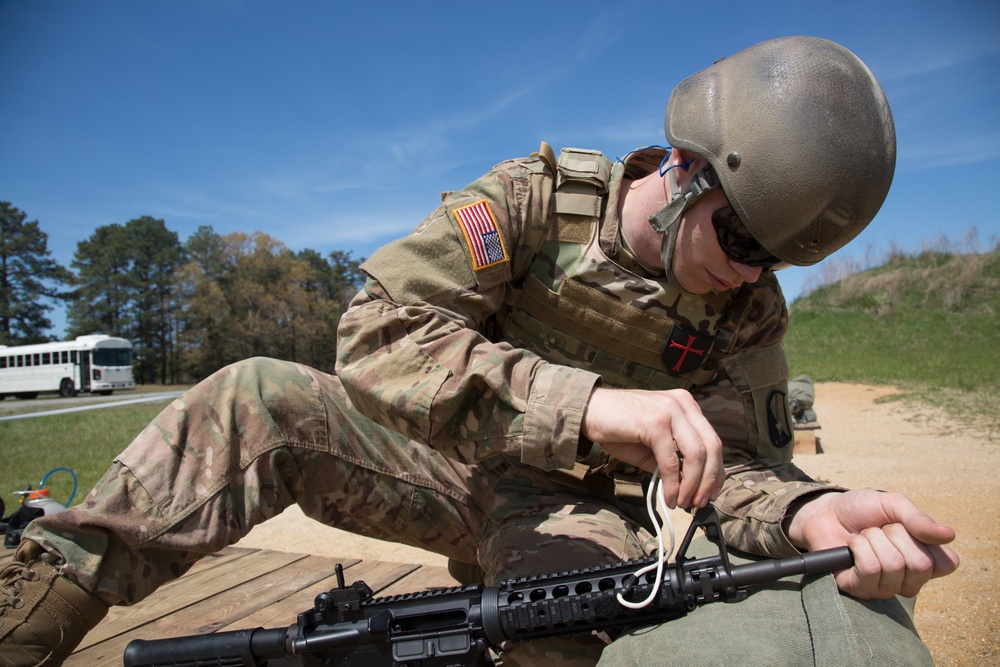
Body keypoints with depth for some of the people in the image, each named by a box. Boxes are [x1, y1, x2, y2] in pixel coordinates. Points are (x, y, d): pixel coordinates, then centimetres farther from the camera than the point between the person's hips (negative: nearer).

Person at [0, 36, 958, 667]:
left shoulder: (748, 312, -5)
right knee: (255, 401, -21)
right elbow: (378, 329, -26)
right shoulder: (540, 197, -15)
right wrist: (585, 403, -40)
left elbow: (734, 463, -10)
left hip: (579, 509, 1)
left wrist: (809, 512, -36)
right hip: (450, 461, 0)